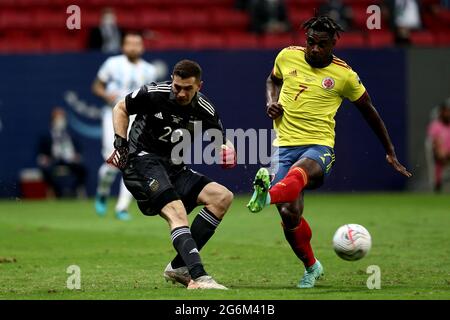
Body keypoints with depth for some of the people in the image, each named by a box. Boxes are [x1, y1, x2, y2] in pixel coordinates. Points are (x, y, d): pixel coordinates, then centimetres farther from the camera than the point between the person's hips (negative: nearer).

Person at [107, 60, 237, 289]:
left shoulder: (204, 110, -2)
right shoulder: (153, 94, -11)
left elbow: (221, 140, 9)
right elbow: (120, 109, 5)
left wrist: (226, 150, -16)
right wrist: (120, 143, -7)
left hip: (174, 169, 6)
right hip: (142, 160, -6)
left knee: (223, 197, -6)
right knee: (176, 213, -28)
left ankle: (179, 267, -5)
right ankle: (198, 278, -43)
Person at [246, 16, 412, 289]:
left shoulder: (345, 75, 1)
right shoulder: (287, 56, 7)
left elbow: (369, 110, 15)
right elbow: (273, 80, 30)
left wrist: (390, 153, 19)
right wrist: (271, 102, 6)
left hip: (319, 146, -3)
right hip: (285, 145, 3)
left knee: (300, 172, -40)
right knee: (290, 214, -12)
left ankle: (268, 194, -74)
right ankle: (311, 267, 14)